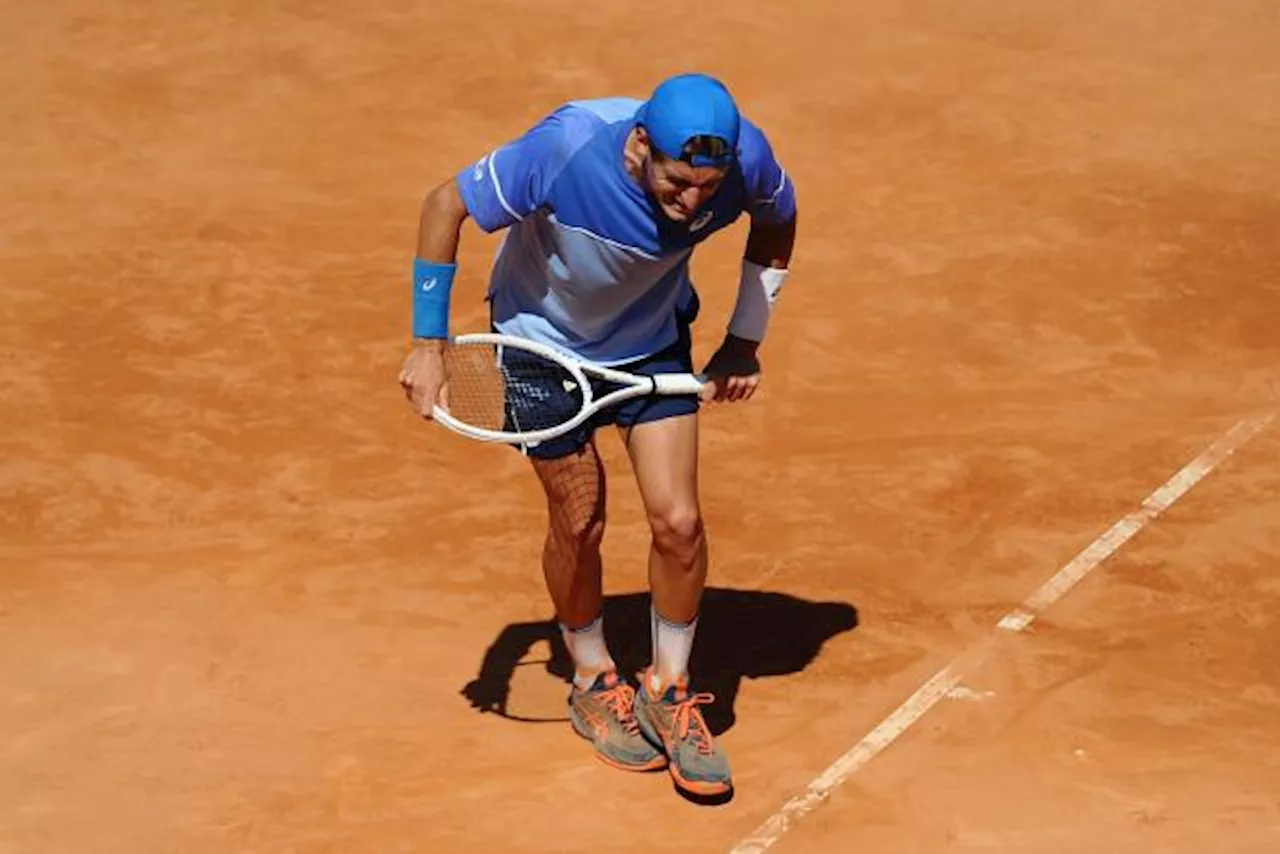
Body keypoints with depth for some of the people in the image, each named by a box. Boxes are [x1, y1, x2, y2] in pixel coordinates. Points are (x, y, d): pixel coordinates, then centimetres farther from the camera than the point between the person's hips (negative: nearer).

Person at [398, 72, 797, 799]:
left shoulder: (745, 158, -29)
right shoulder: (566, 151, -38)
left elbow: (777, 223, -2)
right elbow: (446, 206, -22)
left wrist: (745, 344, -4)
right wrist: (430, 346, -20)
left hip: (654, 339, 2)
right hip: (545, 340, -2)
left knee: (678, 521, -6)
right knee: (579, 522, 5)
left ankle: (669, 692, 18)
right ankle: (594, 683, 32)